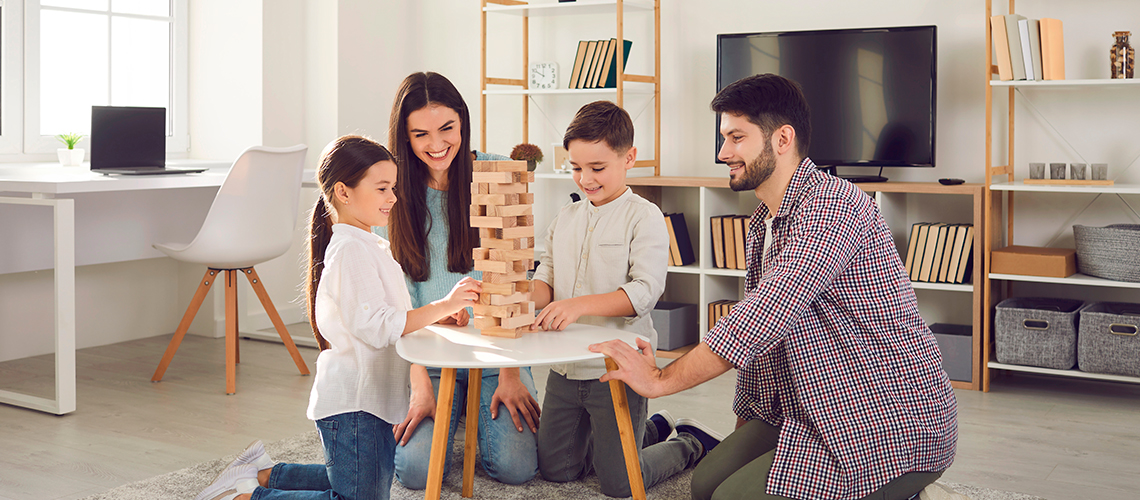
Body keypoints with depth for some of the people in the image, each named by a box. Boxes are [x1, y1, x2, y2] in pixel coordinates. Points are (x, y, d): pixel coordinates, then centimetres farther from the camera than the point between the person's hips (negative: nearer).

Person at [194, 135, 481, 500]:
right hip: (352, 403, -11)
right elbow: (374, 326, -26)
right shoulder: (351, 250, -17)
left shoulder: (371, 246, 17)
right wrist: (441, 307, -25)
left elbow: (391, 319, 23)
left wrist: (439, 314, 8)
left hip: (371, 399, 11)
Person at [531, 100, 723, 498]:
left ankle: (692, 443, 25)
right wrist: (532, 298, -13)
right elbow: (547, 275, 12)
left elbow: (645, 291, -20)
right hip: (566, 367, 7)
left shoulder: (644, 217, -10)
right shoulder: (565, 219, 10)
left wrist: (580, 305, -32)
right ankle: (654, 430, 32)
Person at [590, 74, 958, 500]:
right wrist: (743, 421, 15)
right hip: (808, 412, 9)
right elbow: (758, 334, 17)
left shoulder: (833, 205, -21)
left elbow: (768, 313, -30)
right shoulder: (762, 224, 12)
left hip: (894, 426, -9)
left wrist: (662, 379, -25)